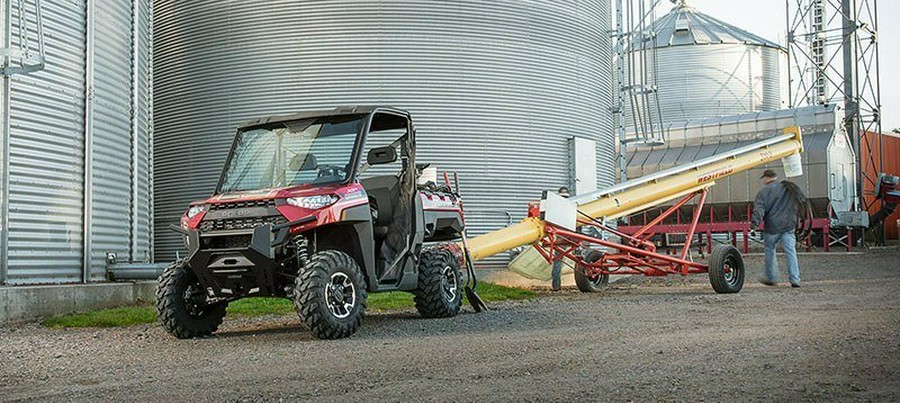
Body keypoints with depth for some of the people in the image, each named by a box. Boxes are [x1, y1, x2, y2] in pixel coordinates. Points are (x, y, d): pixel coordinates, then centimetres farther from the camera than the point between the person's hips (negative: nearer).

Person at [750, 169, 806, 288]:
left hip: (772, 227, -2)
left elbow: (758, 211, -12)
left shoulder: (764, 192, -2)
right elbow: (802, 202, 16)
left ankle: (770, 278, 19)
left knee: (769, 251, 13)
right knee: (791, 252, 0)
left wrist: (754, 226, -15)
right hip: (788, 226, 3)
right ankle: (795, 279, -6)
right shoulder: (790, 188, 10)